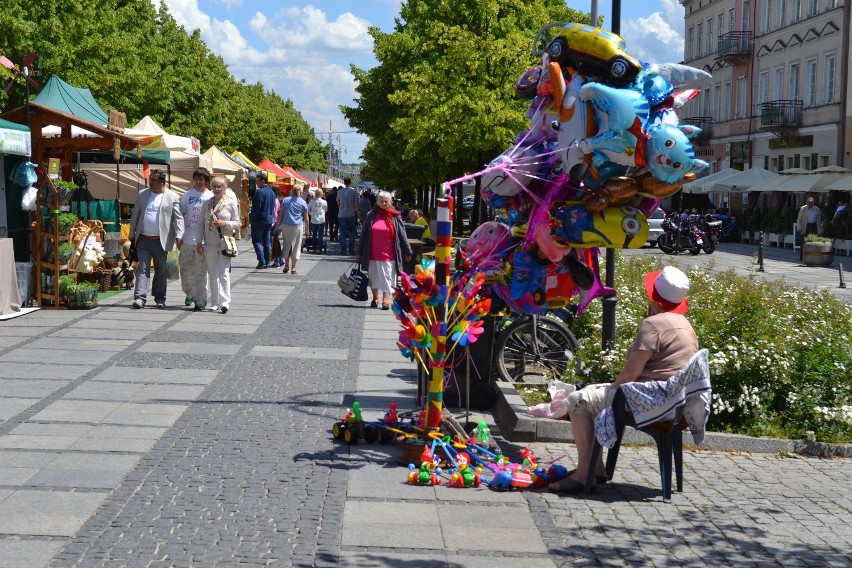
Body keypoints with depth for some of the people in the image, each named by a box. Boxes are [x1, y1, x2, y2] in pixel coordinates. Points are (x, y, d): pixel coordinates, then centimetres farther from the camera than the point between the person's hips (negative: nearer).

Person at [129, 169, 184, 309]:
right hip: (143, 239, 2)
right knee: (142, 269, -4)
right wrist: (132, 234, 11)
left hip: (161, 240, -2)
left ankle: (160, 299, 19)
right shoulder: (142, 194, 9)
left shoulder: (173, 197, -1)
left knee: (161, 270, 9)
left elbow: (178, 218, -4)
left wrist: (178, 236, -14)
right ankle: (140, 298, -9)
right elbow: (135, 215, 14)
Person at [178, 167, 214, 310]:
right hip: (187, 239, 3)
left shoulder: (210, 197, 1)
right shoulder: (187, 195, 6)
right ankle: (189, 294, 33)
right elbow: (180, 215, 8)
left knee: (200, 272, -2)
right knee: (185, 269, 11)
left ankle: (199, 301, 1)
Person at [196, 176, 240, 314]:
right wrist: (199, 242, 4)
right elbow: (201, 224, 10)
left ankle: (225, 302, -18)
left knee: (223, 273, -13)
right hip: (210, 244, 4)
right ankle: (214, 302, 16)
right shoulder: (207, 204, 9)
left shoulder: (231, 203, 0)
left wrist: (225, 223, -16)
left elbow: (237, 223, 2)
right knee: (212, 274, 8)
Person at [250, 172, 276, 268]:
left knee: (256, 241, -2)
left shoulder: (260, 192, -16)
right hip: (269, 220, 8)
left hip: (259, 220, -8)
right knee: (267, 242, 9)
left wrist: (251, 217, -6)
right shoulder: (272, 192, 11)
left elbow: (256, 207, -18)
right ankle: (267, 262, 10)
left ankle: (262, 262, -11)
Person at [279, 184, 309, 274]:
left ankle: (286, 265, 10)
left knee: (286, 244, 14)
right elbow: (306, 218, 3)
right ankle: (293, 268, 4)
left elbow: (280, 214, 5)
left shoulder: (285, 200, 6)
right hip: (298, 226, -1)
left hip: (286, 226, 1)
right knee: (296, 246, 5)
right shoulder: (303, 203, 3)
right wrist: (307, 229, 11)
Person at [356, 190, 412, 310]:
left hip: (388, 254, -2)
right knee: (374, 277, 13)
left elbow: (402, 234, 5)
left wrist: (407, 251, 6)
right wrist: (359, 252, 9)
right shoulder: (371, 215, 4)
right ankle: (375, 298, 28)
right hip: (372, 254, 2)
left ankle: (386, 299, -6)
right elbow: (364, 234, 8)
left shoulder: (395, 217, 2)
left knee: (387, 277, -6)